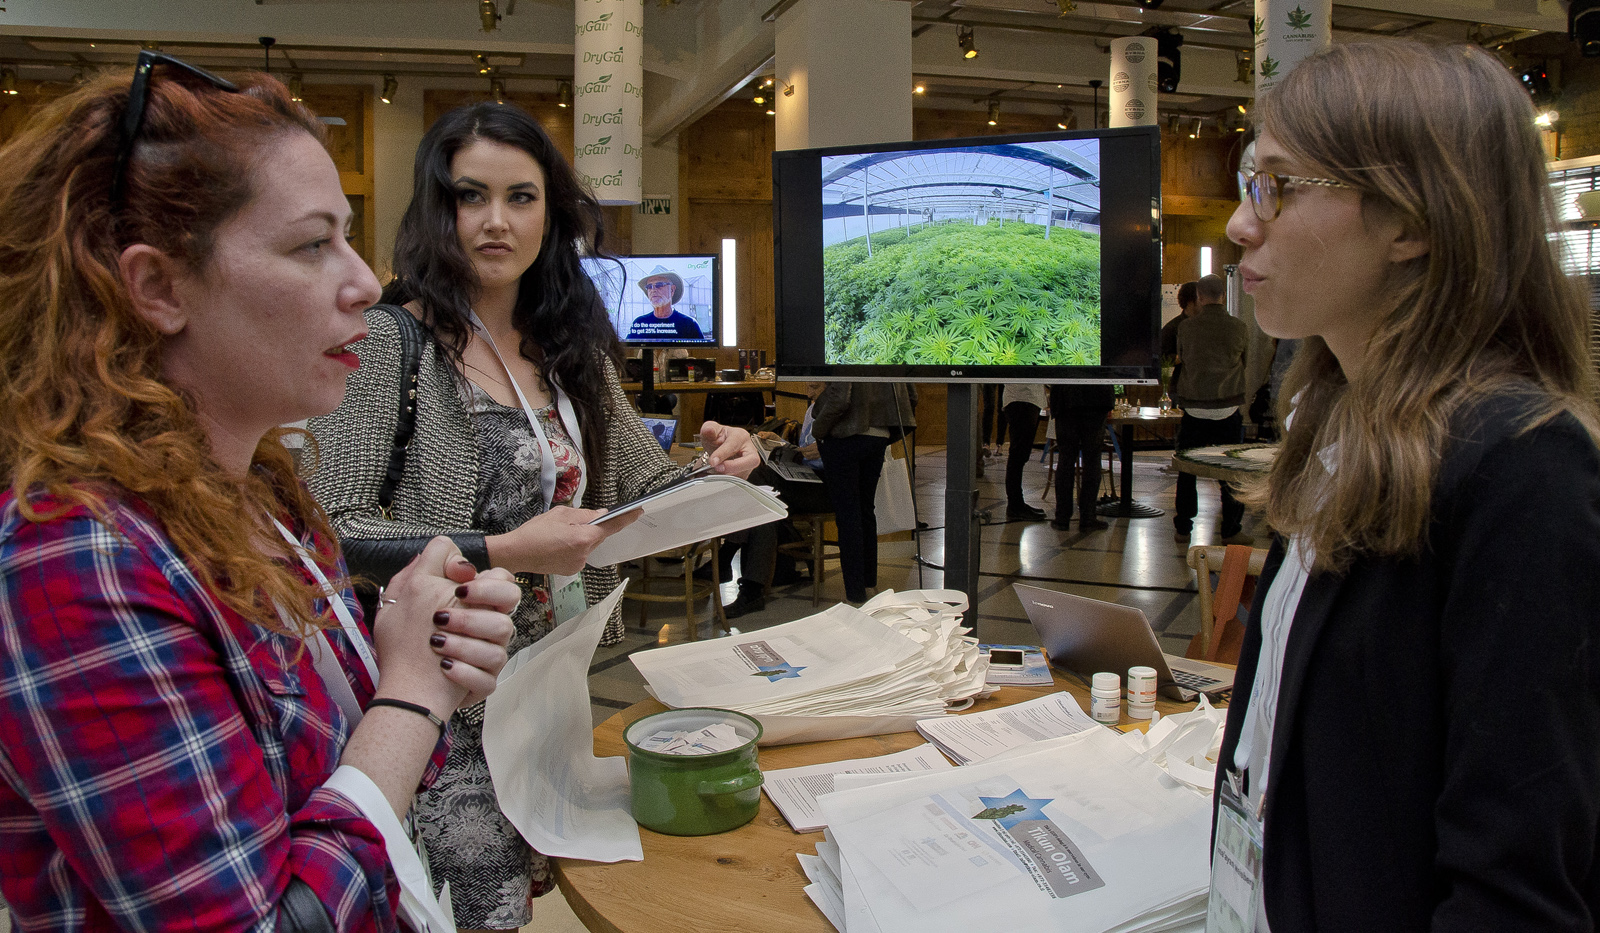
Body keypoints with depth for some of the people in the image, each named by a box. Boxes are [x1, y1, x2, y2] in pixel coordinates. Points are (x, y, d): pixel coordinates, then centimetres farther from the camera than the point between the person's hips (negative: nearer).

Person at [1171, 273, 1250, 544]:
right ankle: (1231, 530, 10)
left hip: (1193, 409, 0)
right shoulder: (1240, 328, -5)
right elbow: (1246, 361, 10)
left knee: (1187, 470, 11)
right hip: (1228, 409, 0)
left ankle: (1183, 529, 15)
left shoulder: (1185, 327, -6)